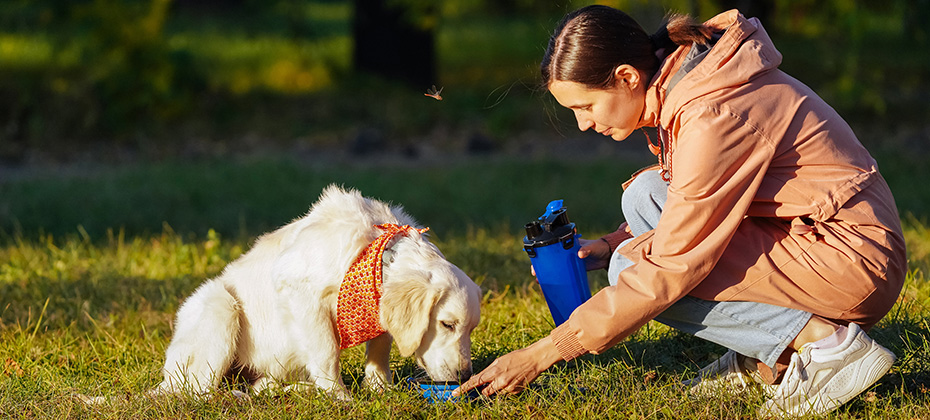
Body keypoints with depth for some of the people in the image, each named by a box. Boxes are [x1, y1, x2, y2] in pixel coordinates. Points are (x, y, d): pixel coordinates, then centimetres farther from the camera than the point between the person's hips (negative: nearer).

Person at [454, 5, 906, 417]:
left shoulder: (714, 117, -24)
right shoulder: (680, 84, 5)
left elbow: (673, 267, -23)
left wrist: (543, 354, -19)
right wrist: (610, 245, 2)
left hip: (853, 262, -10)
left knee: (634, 269, -13)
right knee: (644, 196, 6)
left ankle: (822, 343, -13)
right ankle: (762, 357, 5)